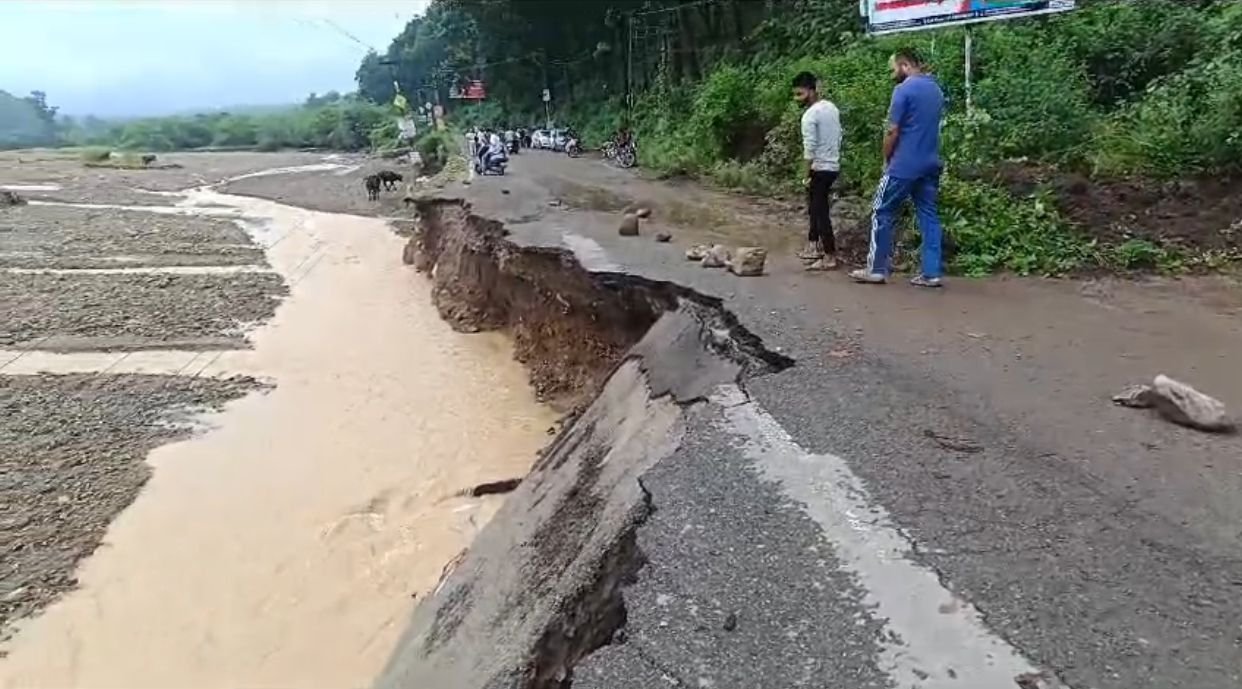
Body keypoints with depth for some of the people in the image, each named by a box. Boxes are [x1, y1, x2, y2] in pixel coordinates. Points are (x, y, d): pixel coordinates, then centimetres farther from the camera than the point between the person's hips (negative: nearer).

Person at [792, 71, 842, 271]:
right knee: (816, 207, 19)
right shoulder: (832, 108, 10)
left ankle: (829, 257, -5)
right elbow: (838, 138, 16)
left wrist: (807, 175, -13)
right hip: (833, 166, 9)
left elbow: (810, 149, -19)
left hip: (820, 168, -9)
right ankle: (813, 246, 27)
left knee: (820, 212, -5)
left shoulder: (810, 115, -16)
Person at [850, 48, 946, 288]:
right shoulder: (936, 90, 14)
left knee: (882, 213, 3)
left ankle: (876, 269, 5)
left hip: (904, 166, -8)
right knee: (929, 216, 6)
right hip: (931, 164, 8)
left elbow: (892, 131, -13)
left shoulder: (904, 90, -12)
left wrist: (887, 160, 0)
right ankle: (931, 273, 4)